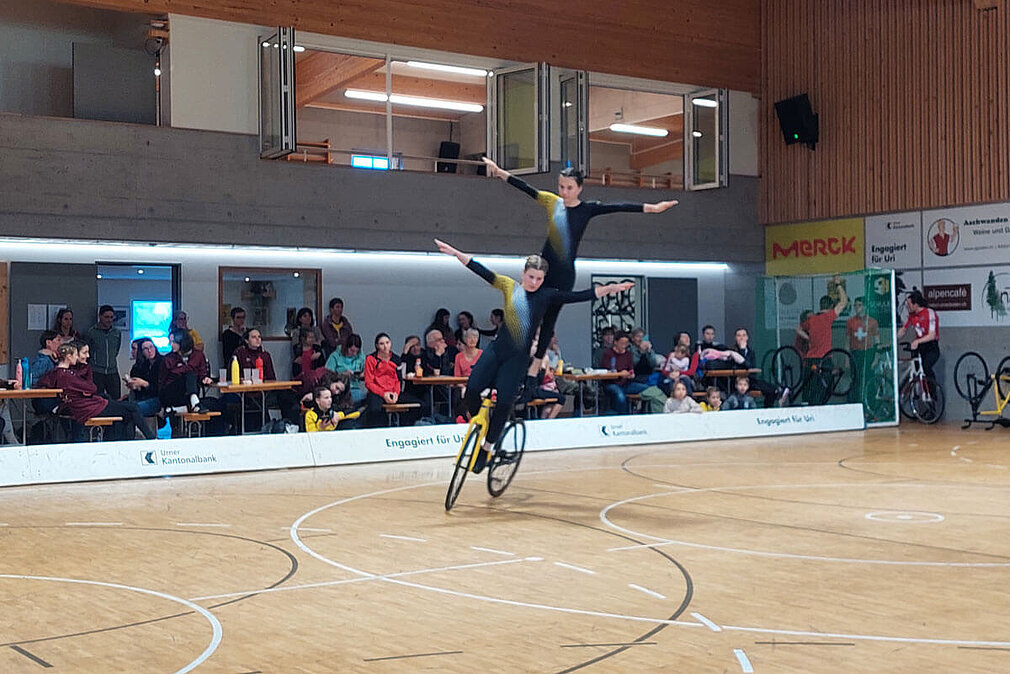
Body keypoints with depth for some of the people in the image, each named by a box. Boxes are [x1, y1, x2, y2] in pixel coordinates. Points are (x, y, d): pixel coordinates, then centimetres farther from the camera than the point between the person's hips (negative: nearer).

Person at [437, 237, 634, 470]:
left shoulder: (547, 296, 1)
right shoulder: (509, 286, 2)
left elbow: (580, 296, -4)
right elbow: (481, 271, -3)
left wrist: (611, 288, -13)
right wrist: (454, 252, -10)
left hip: (518, 357, -1)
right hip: (496, 350, 1)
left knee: (504, 403, -10)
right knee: (472, 389, -16)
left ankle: (487, 447, 10)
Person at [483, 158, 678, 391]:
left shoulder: (588, 209, -4)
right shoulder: (551, 202, 1)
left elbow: (618, 207, -11)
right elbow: (524, 187, 3)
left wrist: (652, 207, -16)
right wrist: (500, 172, 1)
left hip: (564, 274, -1)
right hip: (544, 266, 2)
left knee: (549, 319, 6)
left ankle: (534, 369, 13)